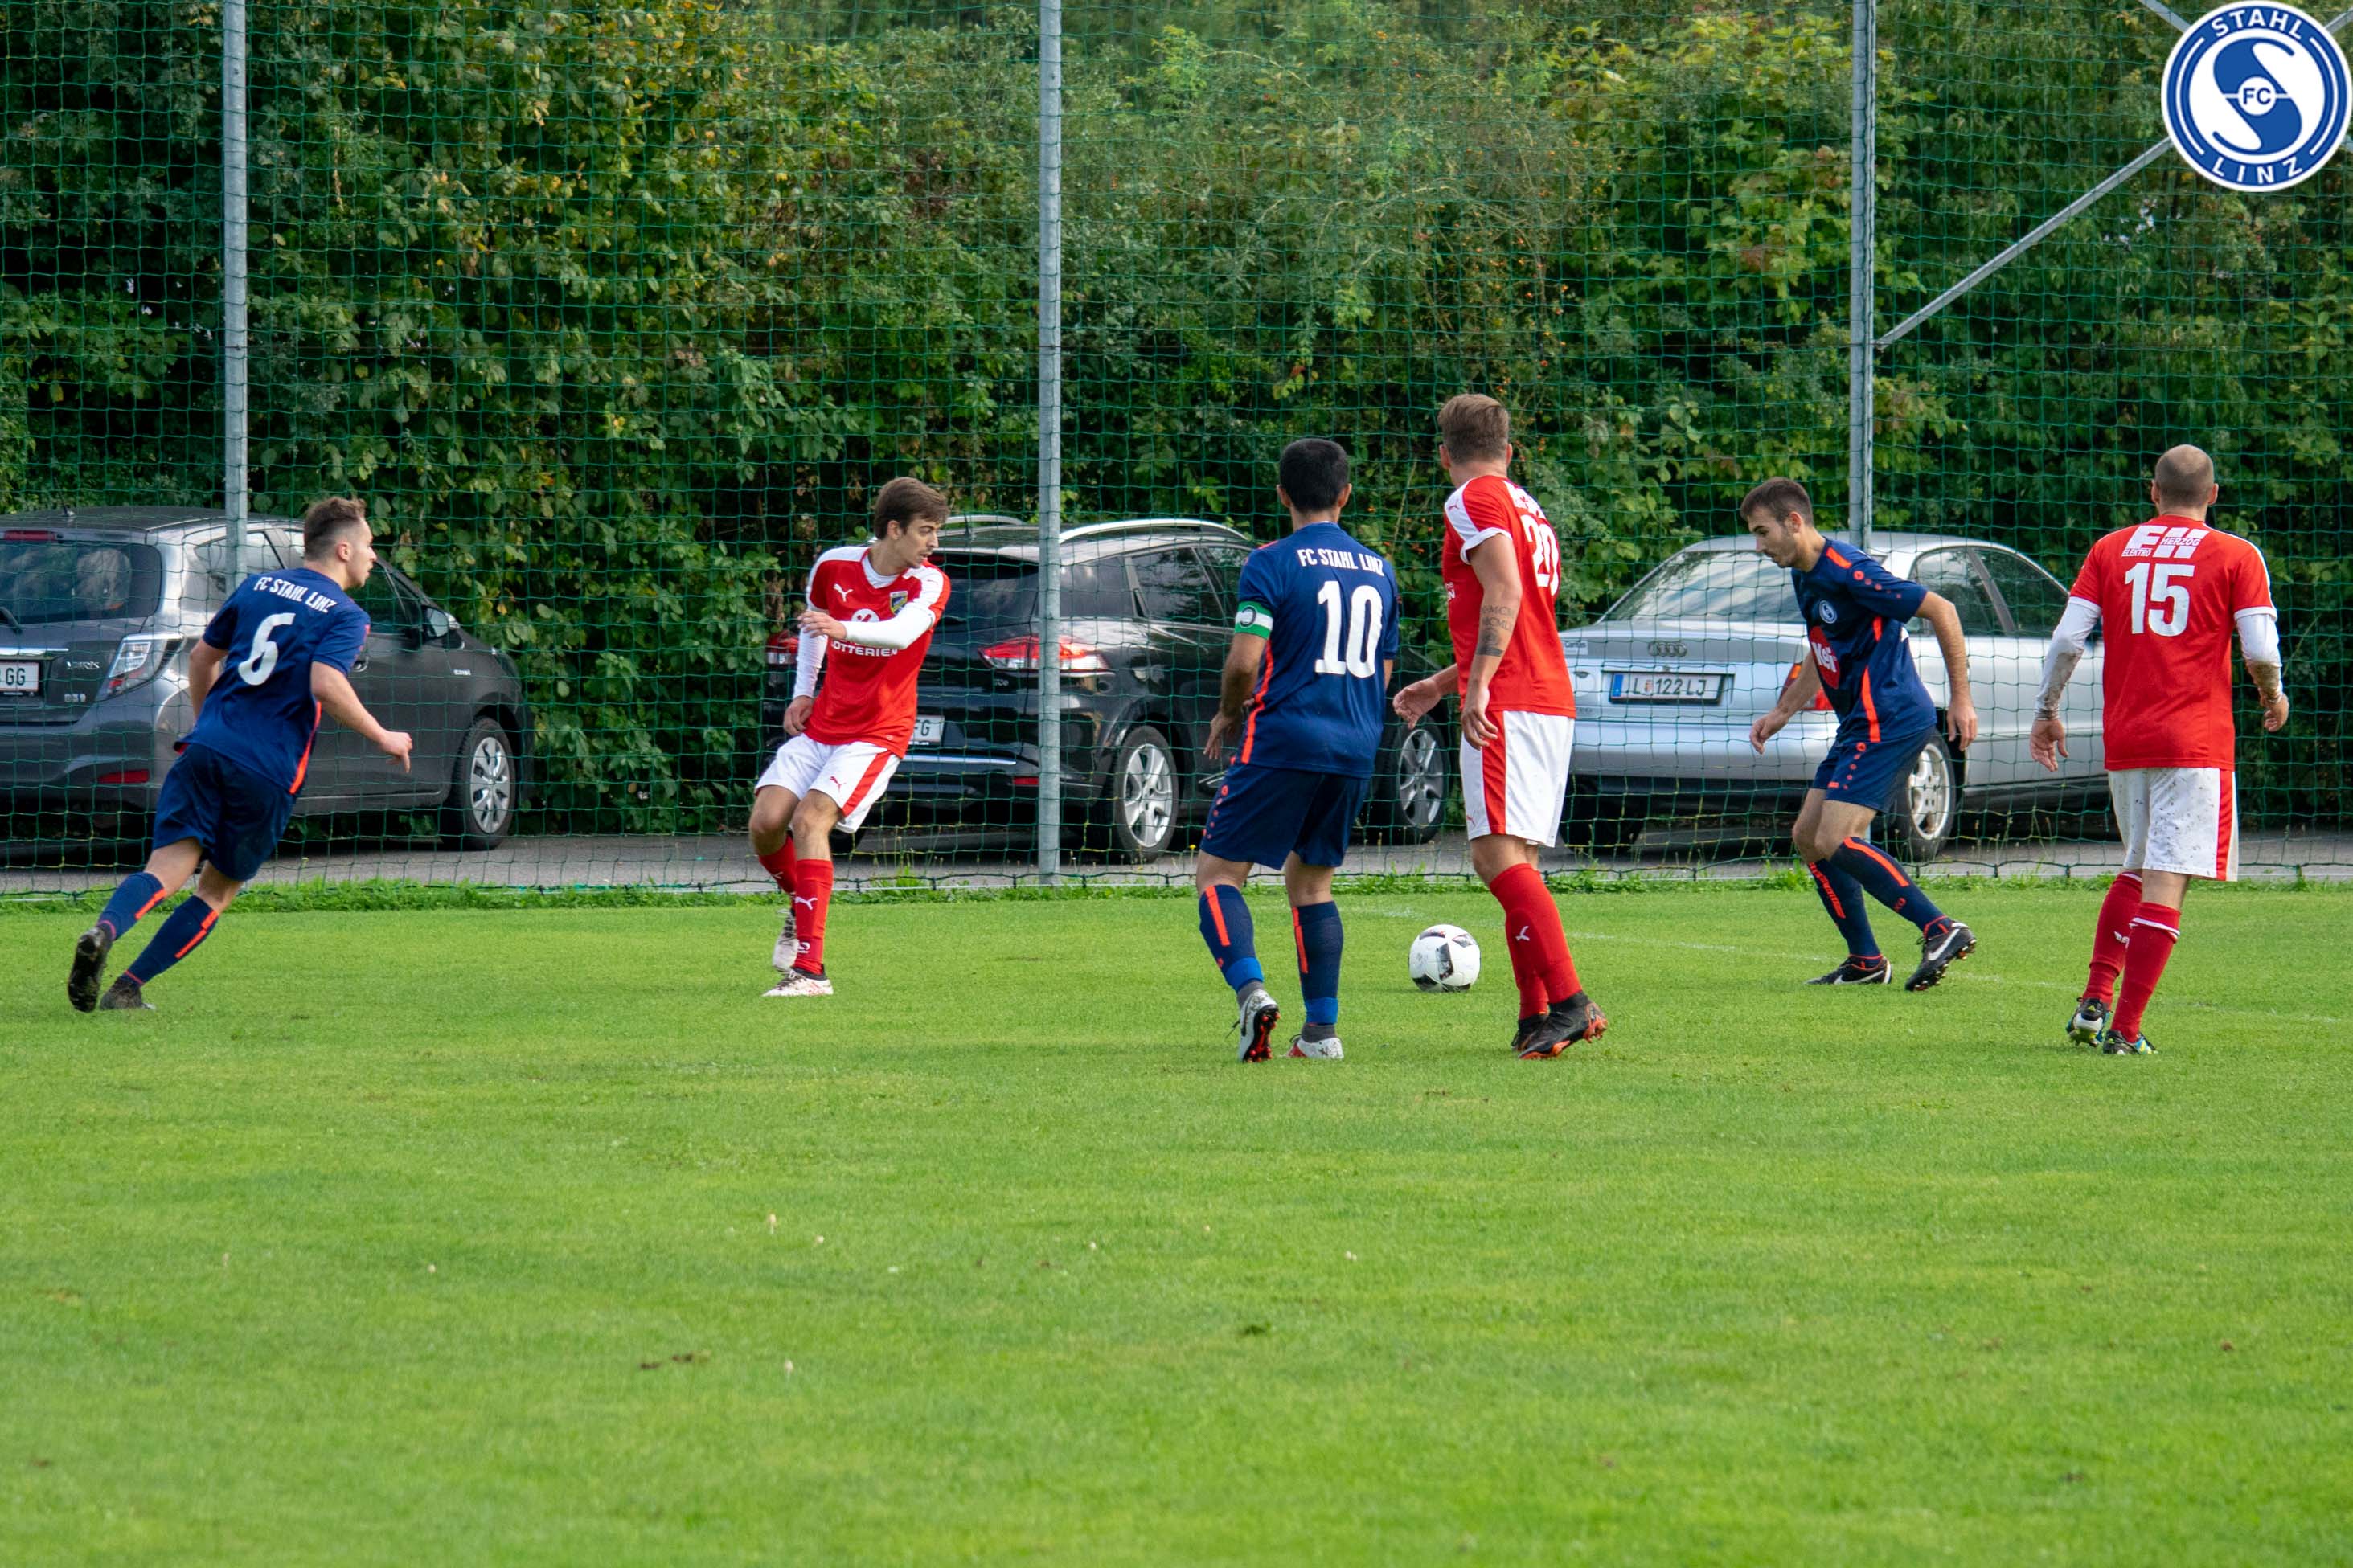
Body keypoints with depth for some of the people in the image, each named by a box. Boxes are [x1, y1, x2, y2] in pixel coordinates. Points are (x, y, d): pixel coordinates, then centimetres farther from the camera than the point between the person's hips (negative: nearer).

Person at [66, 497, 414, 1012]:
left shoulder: (257, 587, 18)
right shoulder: (344, 616, 0)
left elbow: (202, 657, 25)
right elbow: (326, 685, -17)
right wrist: (381, 737, -5)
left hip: (209, 747, 4)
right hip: (268, 773, -4)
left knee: (168, 867, -7)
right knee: (220, 889, 10)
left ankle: (105, 931, -38)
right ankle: (128, 988, 1)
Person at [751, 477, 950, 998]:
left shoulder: (928, 583, -11)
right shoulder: (833, 566, 0)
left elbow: (901, 633, -33)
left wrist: (844, 629, -51)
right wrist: (802, 691, 14)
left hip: (877, 734, -4)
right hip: (820, 724, 4)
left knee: (809, 820, -24)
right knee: (766, 823, -12)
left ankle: (810, 969, -28)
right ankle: (801, 903, 22)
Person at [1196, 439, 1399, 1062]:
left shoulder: (1272, 564, -7)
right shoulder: (1378, 569, 13)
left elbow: (1244, 662, -14)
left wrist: (1228, 716, 4)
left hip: (1283, 742, -6)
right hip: (1356, 750, 6)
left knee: (1218, 873, 0)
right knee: (1310, 881, 18)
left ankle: (1251, 989, -23)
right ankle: (1322, 1028, 10)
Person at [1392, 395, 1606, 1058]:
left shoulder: (1473, 501, -4)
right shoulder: (1528, 511, 24)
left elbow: (1504, 594, -18)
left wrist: (1479, 686, -25)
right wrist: (1440, 684, 40)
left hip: (1509, 708, -9)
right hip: (1551, 703, 9)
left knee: (1498, 855, -17)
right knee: (1515, 862, 11)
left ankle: (1569, 1003, -28)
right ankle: (1536, 1017, 7)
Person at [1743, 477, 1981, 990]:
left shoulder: (1847, 572, -18)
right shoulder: (1805, 577, 12)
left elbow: (1941, 611, -15)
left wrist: (1961, 698, -12)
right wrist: (1782, 712, 24)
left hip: (1889, 719, -10)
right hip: (1861, 723, 10)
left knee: (1835, 842, -18)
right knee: (1807, 837, 10)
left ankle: (1941, 929, -16)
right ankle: (1865, 961, 15)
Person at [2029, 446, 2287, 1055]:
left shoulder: (2111, 550, 8)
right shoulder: (2235, 556, -1)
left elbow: (2067, 640, 2)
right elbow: (2260, 650, -7)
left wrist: (2046, 713, 13)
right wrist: (2273, 696, 13)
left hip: (2123, 740, 4)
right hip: (2196, 741, -4)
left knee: (2138, 870, 21)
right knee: (2165, 884, -4)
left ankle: (2094, 1003, 11)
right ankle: (2124, 1029, -10)